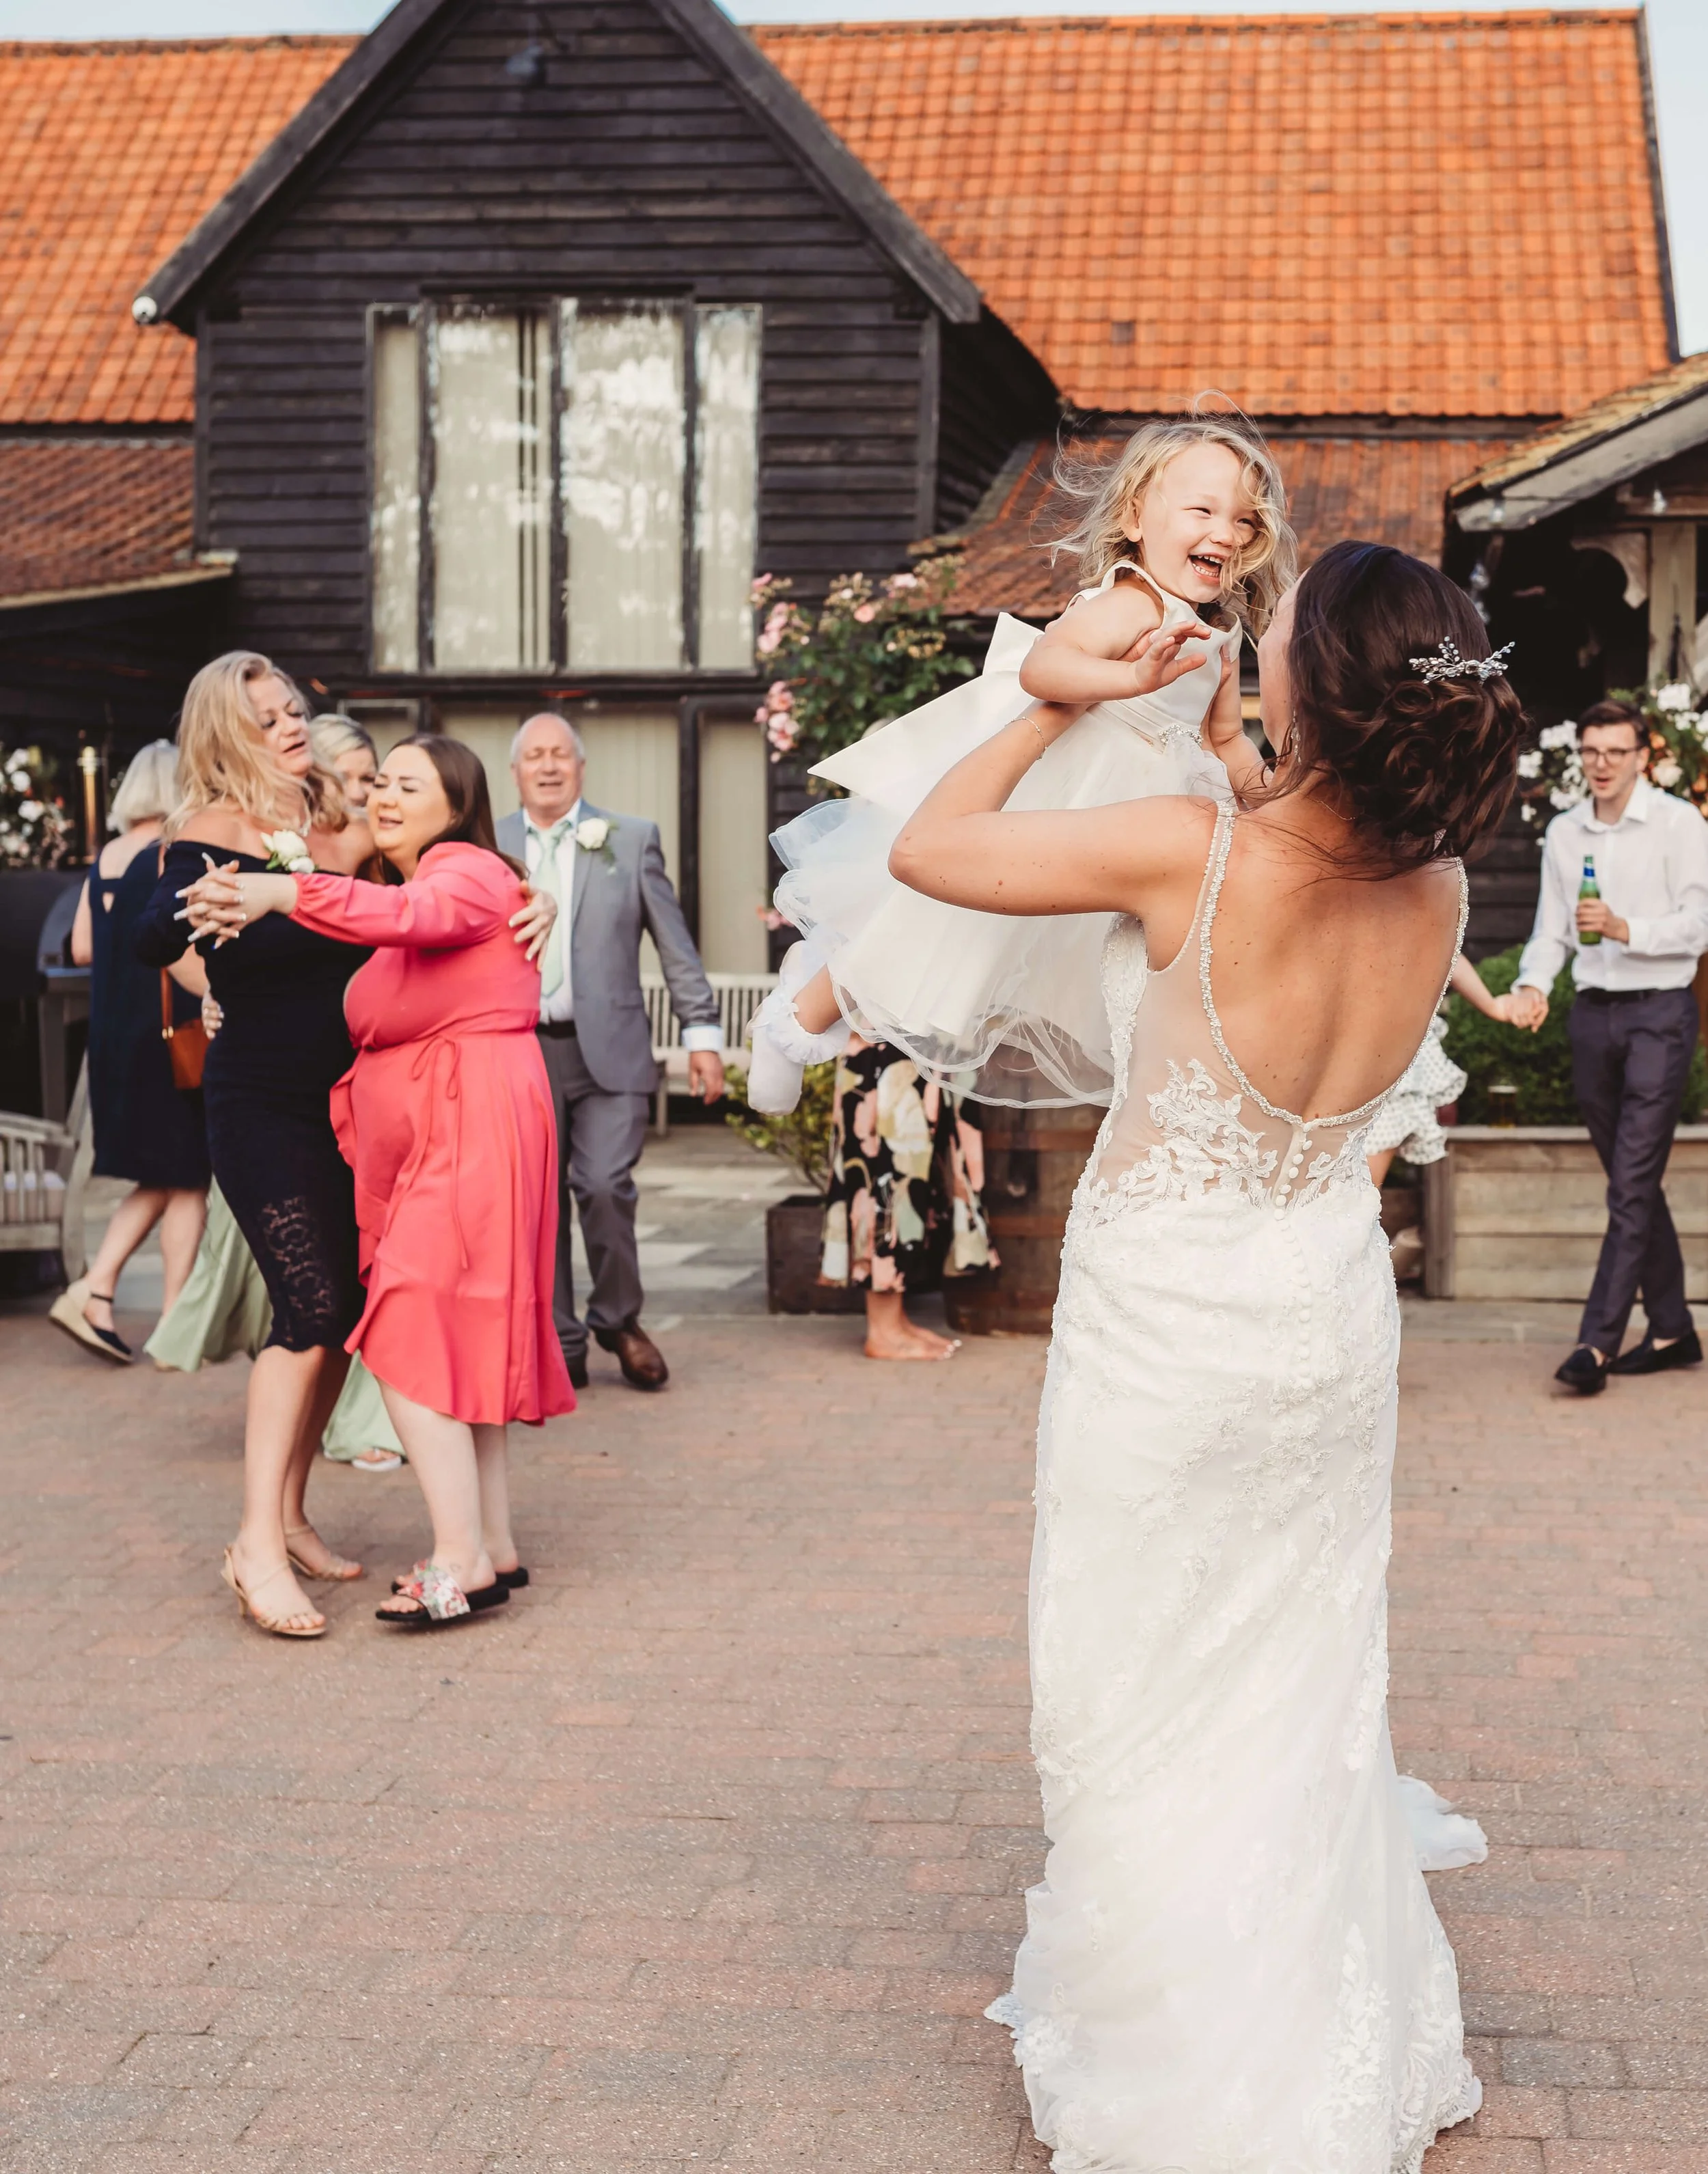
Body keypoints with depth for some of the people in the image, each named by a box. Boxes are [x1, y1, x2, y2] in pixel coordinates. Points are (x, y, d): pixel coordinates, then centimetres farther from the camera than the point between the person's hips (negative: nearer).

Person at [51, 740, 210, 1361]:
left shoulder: (106, 858, 9)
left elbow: (82, 948, 13)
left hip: (113, 1033, 7)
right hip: (170, 1032, -7)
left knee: (157, 1180, 18)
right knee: (186, 1179, 2)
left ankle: (93, 1291, 5)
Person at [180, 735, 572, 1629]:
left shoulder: (471, 873, -7)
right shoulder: (403, 886, 23)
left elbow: (410, 915, -29)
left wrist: (279, 893, -40)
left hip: (471, 1126, -10)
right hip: (420, 1139, 10)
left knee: (409, 1341, -14)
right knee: (463, 1342, 12)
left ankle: (460, 1563, -14)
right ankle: (493, 1546, 18)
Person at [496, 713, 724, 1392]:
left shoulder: (630, 839, 7)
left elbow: (676, 946, 7)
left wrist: (703, 1032, 3)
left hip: (608, 1049, -1)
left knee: (605, 1187, -11)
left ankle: (618, 1319, 12)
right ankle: (559, 1345, 13)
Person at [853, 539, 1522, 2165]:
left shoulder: (1190, 854, -25)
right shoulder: (1435, 890, -9)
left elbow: (927, 849, -13)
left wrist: (1065, 695, -2)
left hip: (1167, 1328, -5)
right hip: (1333, 1314, 6)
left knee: (1144, 1708, 11)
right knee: (1305, 1693, 21)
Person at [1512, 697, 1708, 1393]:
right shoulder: (1563, 832, 12)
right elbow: (1550, 928, 11)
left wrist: (1625, 929, -23)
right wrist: (1534, 984, -8)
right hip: (1592, 1014, 6)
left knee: (1632, 1184, -9)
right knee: (1633, 1181, 11)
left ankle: (1599, 1341, -11)